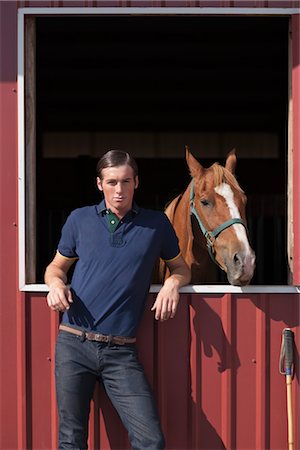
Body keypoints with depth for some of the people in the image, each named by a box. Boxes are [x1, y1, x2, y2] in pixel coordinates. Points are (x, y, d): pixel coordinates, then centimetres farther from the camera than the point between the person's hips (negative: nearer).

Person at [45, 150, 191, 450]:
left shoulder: (156, 224, 6)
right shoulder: (79, 219, 7)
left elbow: (181, 268, 18)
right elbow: (56, 266, 18)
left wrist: (172, 283, -4)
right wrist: (56, 283, -4)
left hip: (121, 352, 0)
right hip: (73, 344, 1)